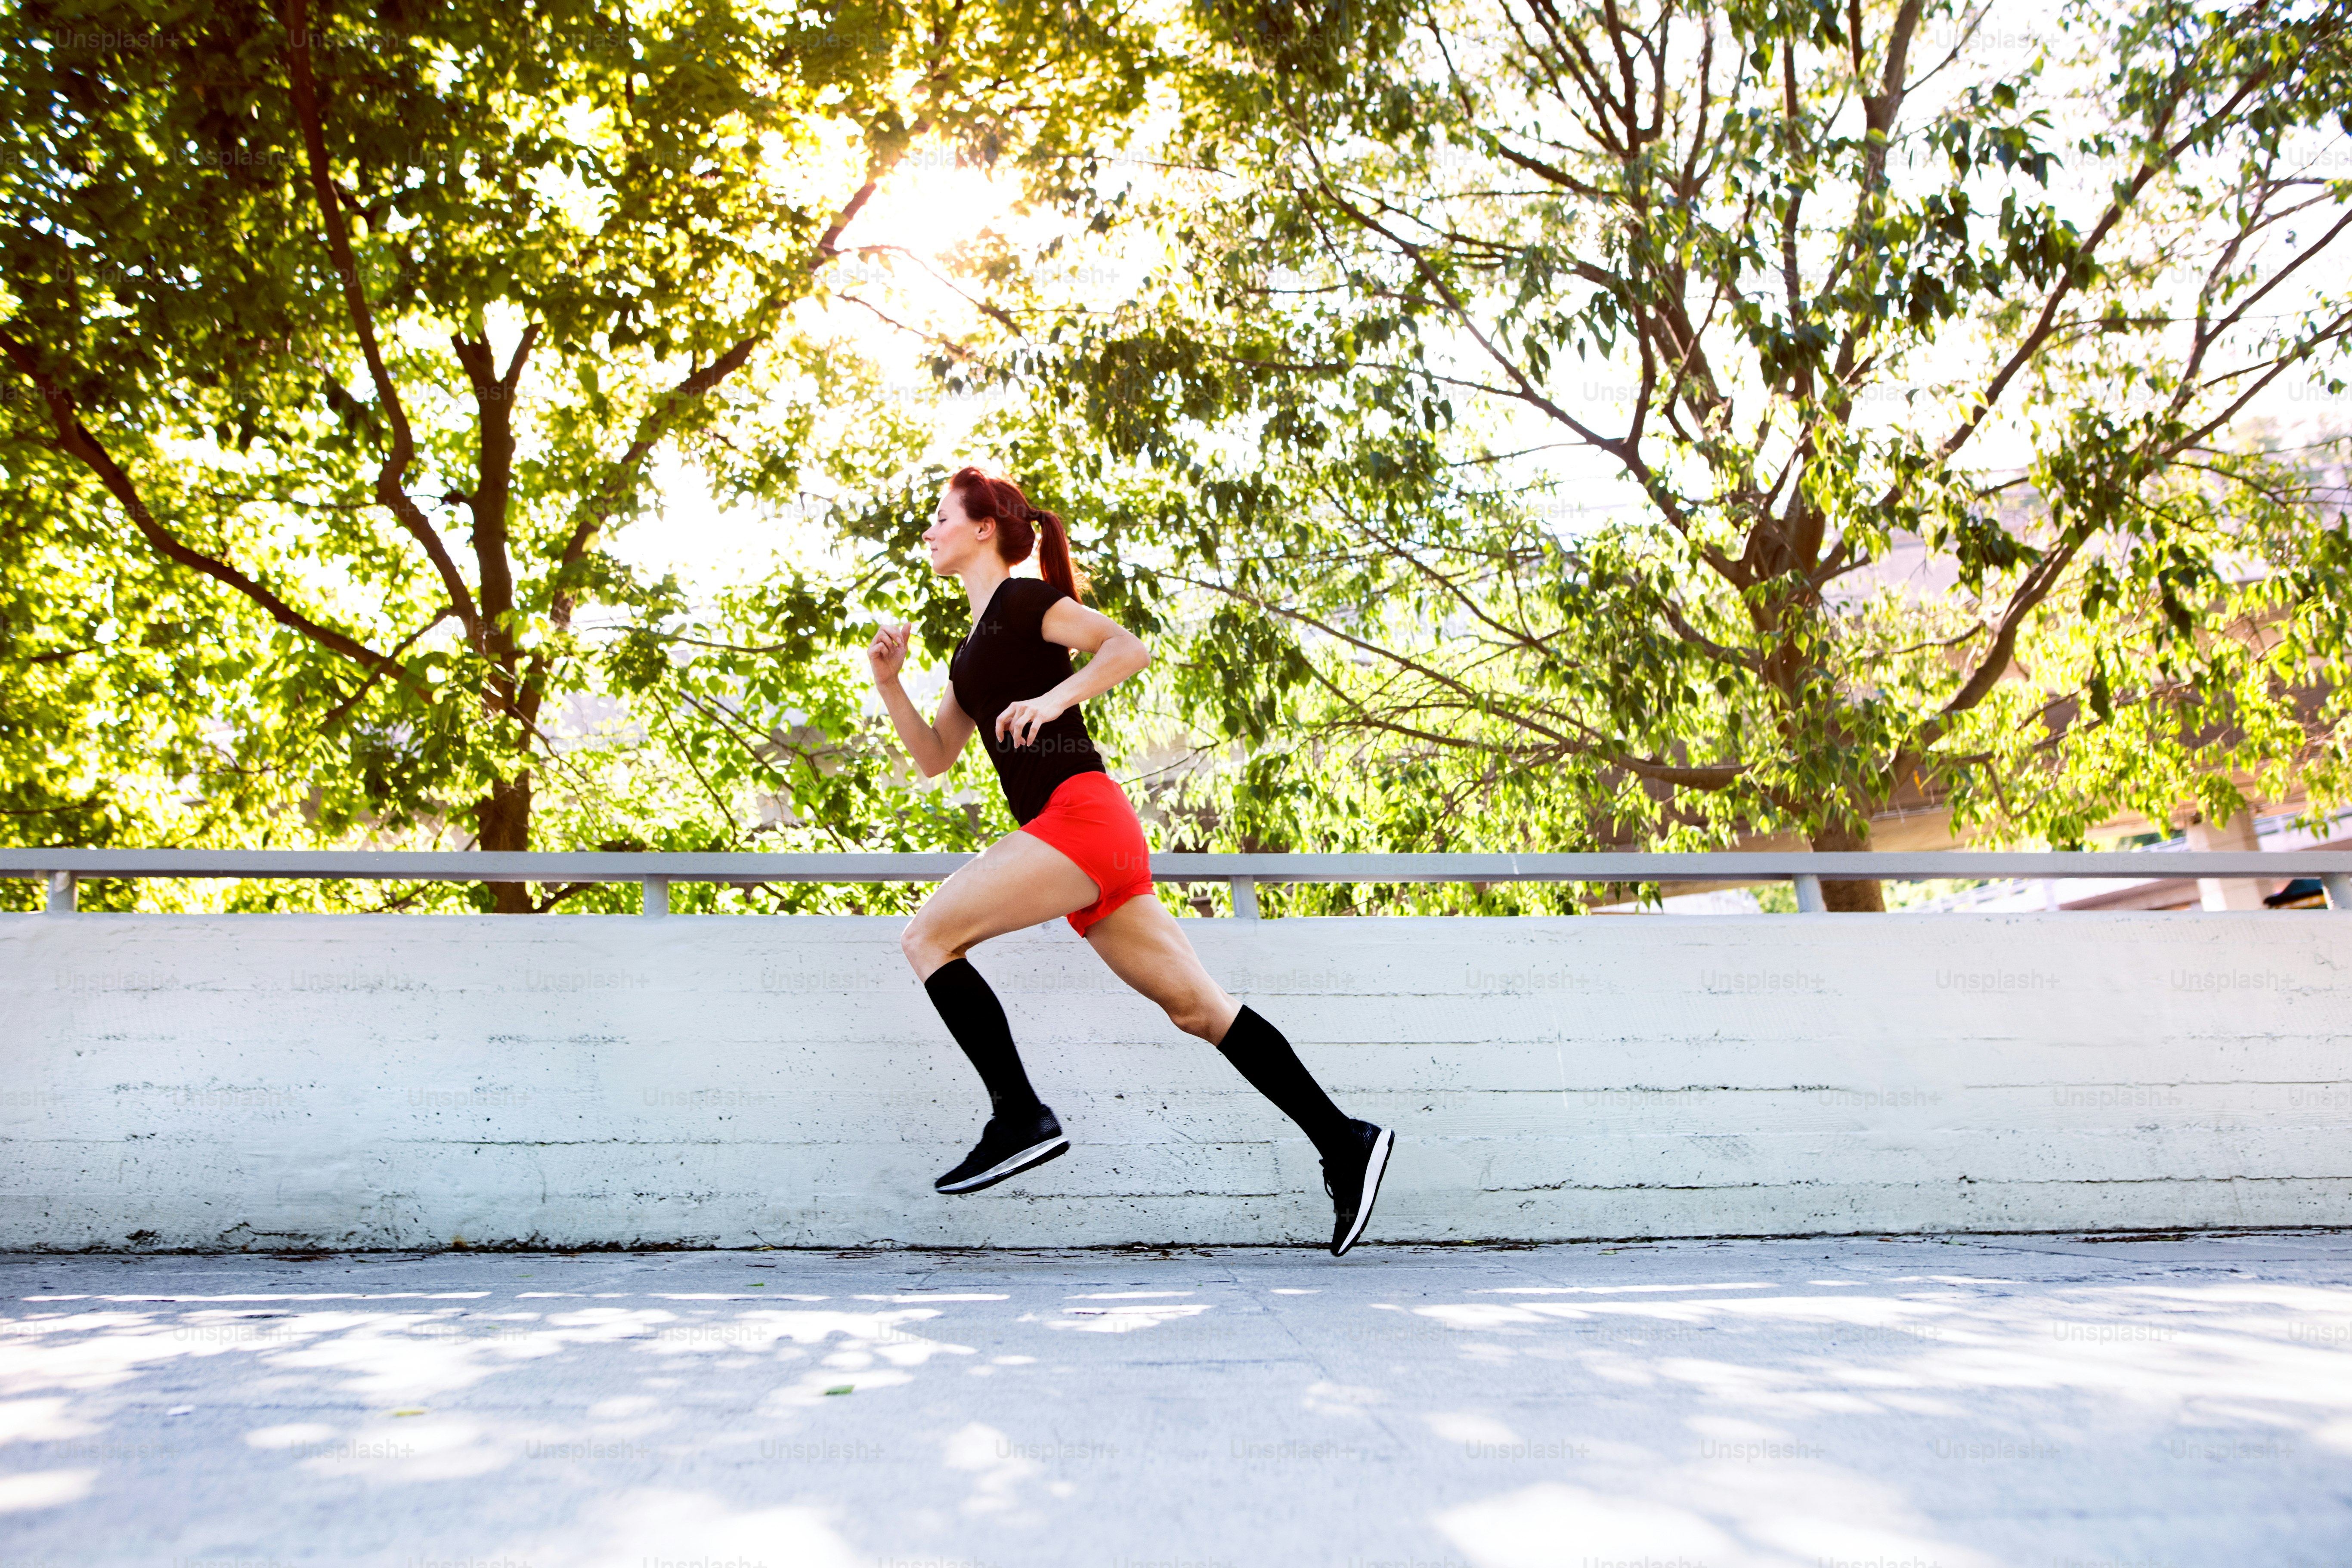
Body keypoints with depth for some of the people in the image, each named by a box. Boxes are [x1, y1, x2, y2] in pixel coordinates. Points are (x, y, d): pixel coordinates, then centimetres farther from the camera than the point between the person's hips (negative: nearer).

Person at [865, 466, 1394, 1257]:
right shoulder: (972, 650, 27)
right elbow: (934, 757, 27)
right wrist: (888, 683, 16)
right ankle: (1343, 1142, 6)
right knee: (1197, 1007, 5)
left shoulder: (1023, 600, 2)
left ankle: (1020, 1118, -8)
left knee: (927, 936, -9)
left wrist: (1054, 698, -22)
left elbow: (1130, 647, -11)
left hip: (1081, 814, -9)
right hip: (1080, 837, 9)